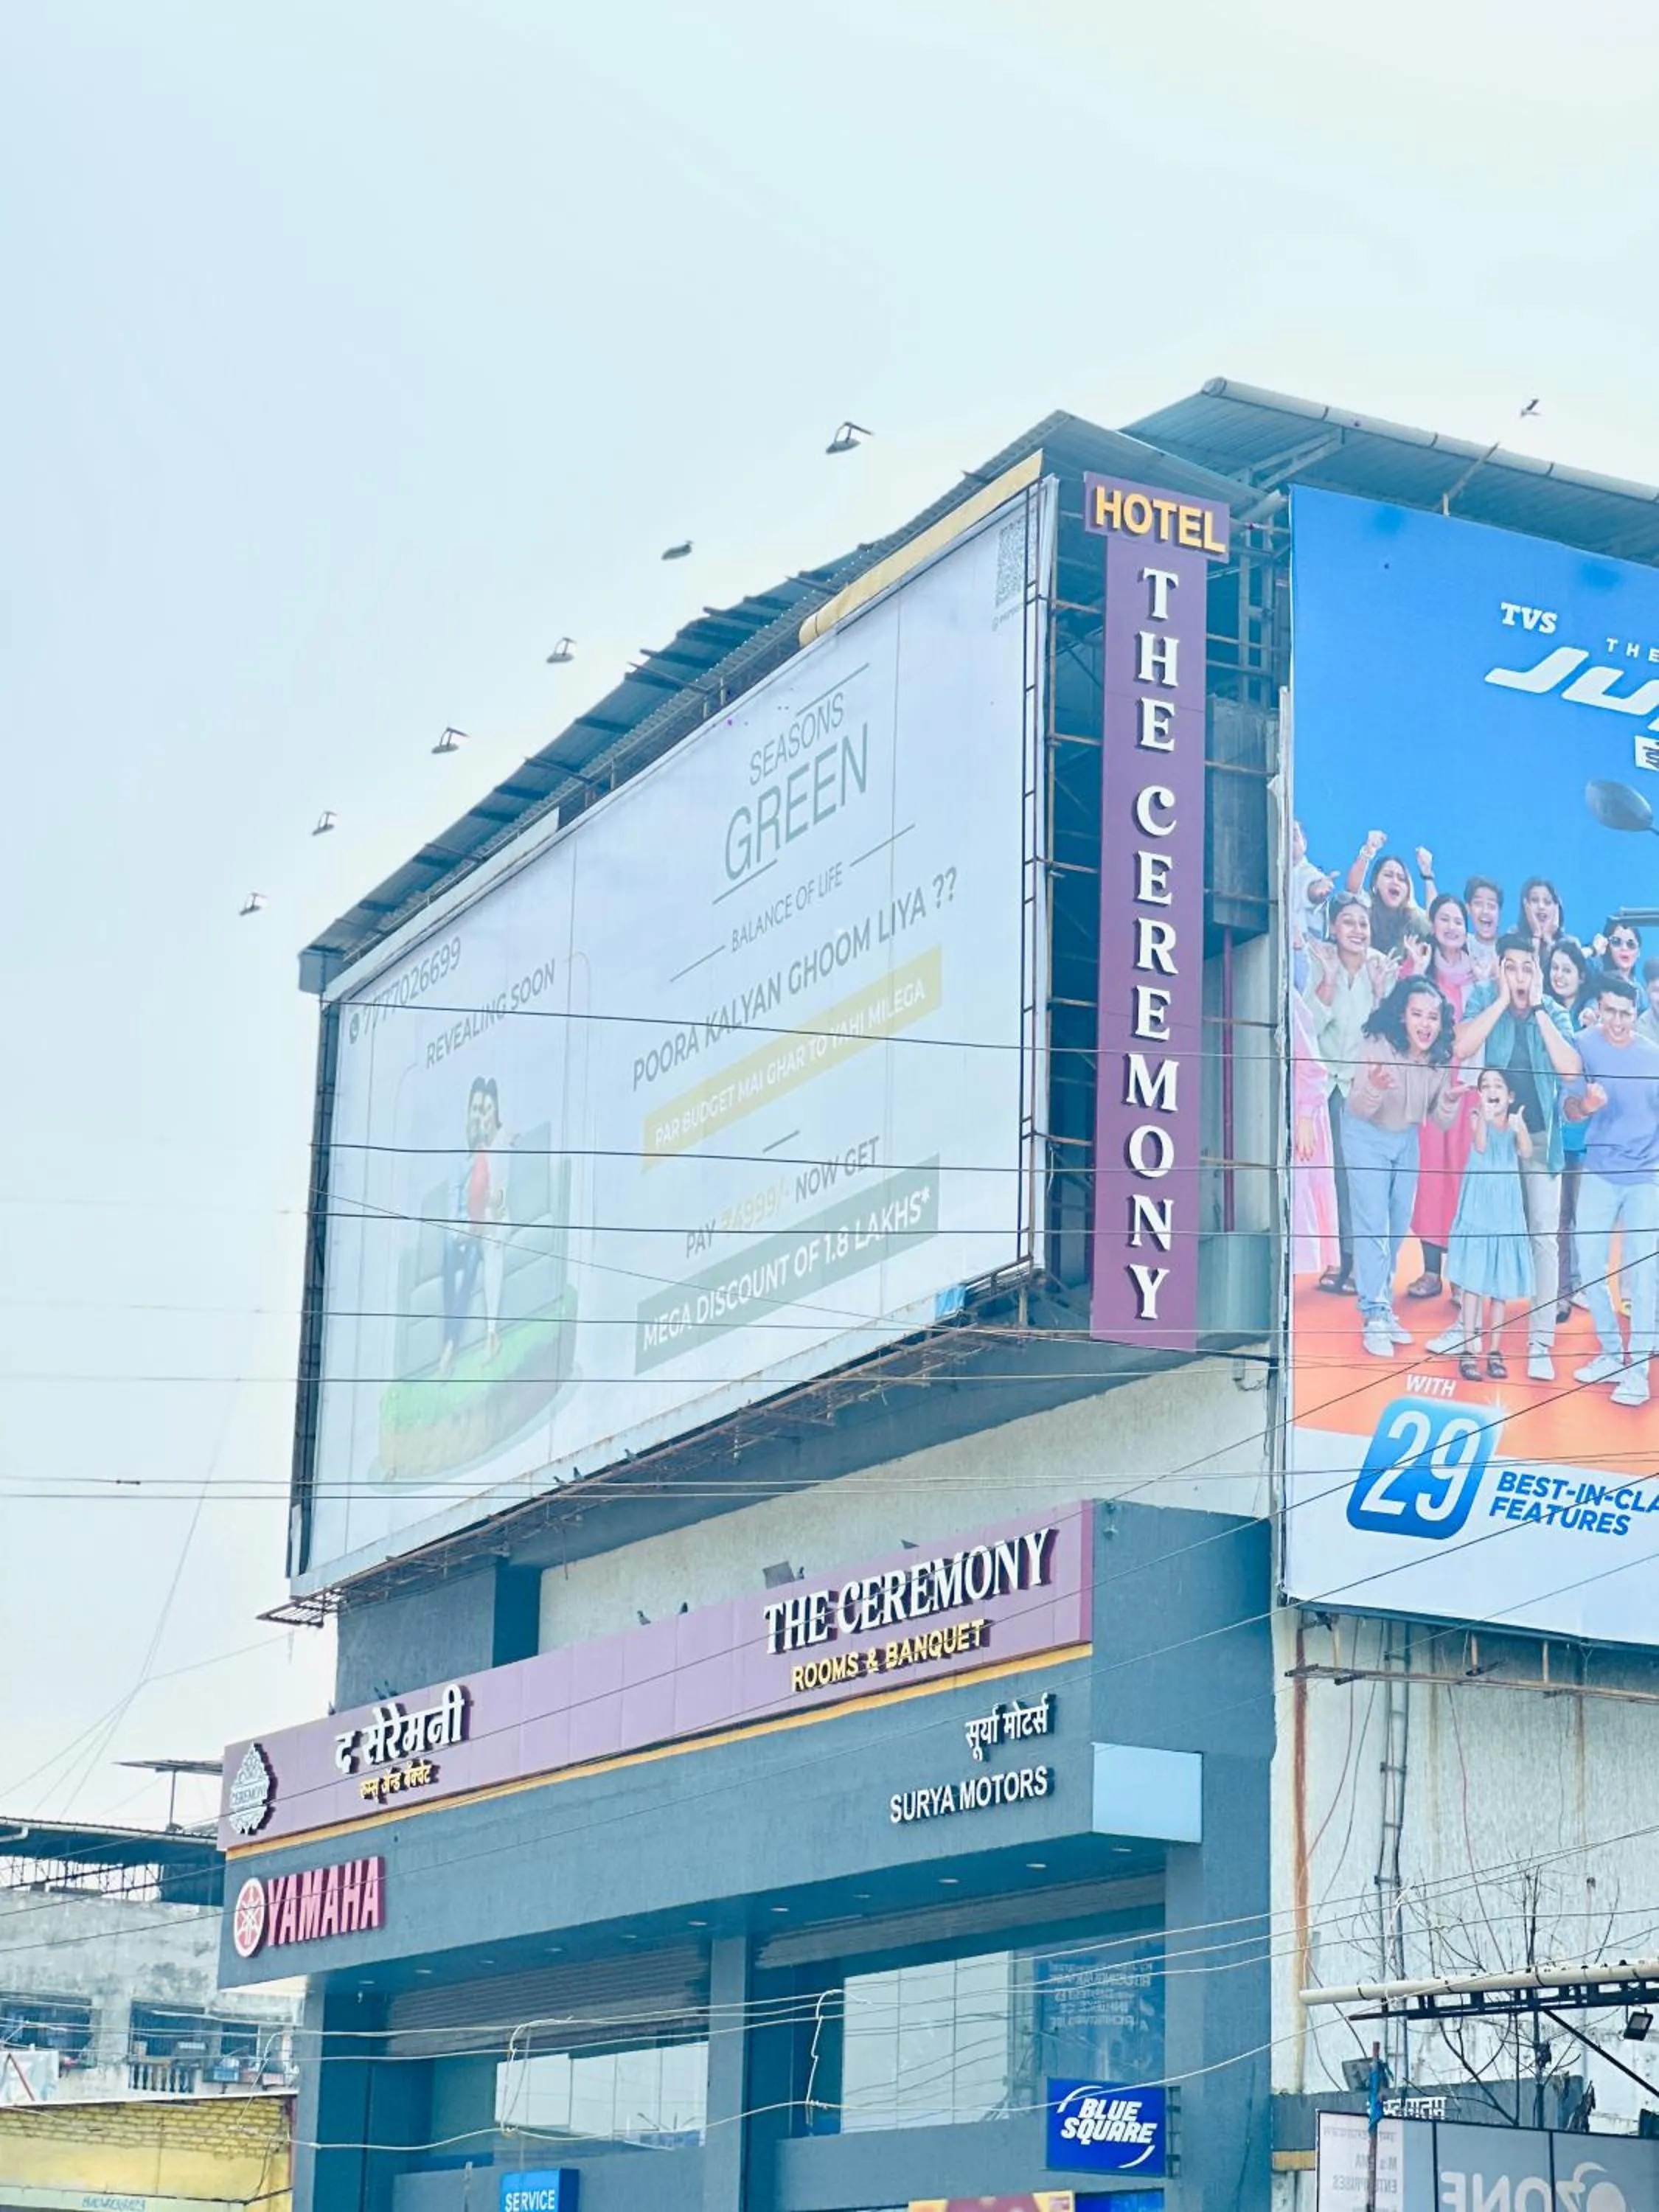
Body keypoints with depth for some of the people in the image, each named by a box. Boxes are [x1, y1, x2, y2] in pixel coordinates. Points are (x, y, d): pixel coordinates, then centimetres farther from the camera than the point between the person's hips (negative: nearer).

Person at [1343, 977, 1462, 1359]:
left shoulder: (1442, 1058, -13)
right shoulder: (1378, 1045, -28)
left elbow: (1439, 1121, -4)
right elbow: (1358, 1110, -27)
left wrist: (1450, 1101, -26)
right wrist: (1374, 1088, -48)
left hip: (1407, 1140, 6)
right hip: (1367, 1136, -5)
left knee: (1398, 1227, 14)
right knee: (1373, 1225, -9)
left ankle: (1383, 1306, 27)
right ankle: (1374, 1316, -4)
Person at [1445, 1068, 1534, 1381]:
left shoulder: (1515, 1121, 1)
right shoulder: (1477, 1118, -6)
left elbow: (1527, 1153, -16)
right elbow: (1480, 1147, -24)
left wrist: (1519, 1126, -33)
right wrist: (1485, 1116, -39)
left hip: (1506, 1209, 3)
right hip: (1478, 1207, -3)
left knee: (1501, 1281, 7)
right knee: (1474, 1279, -5)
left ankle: (1495, 1351, 15)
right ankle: (1469, 1350, -2)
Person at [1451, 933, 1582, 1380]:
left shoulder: (1553, 1013, -2)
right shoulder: (1484, 999, -4)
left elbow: (1570, 1069, -16)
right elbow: (1461, 1048, -21)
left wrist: (1538, 1010, -15)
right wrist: (1502, 1001, -19)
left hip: (1539, 1136, 0)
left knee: (1544, 1235, -5)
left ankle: (1540, 1342, -4)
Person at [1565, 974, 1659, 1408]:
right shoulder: (1585, 1047, -5)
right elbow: (1569, 1111, -6)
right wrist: (1585, 1105, -27)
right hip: (1599, 1172, 1)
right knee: (1590, 1265, 5)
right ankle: (1610, 1354, 22)